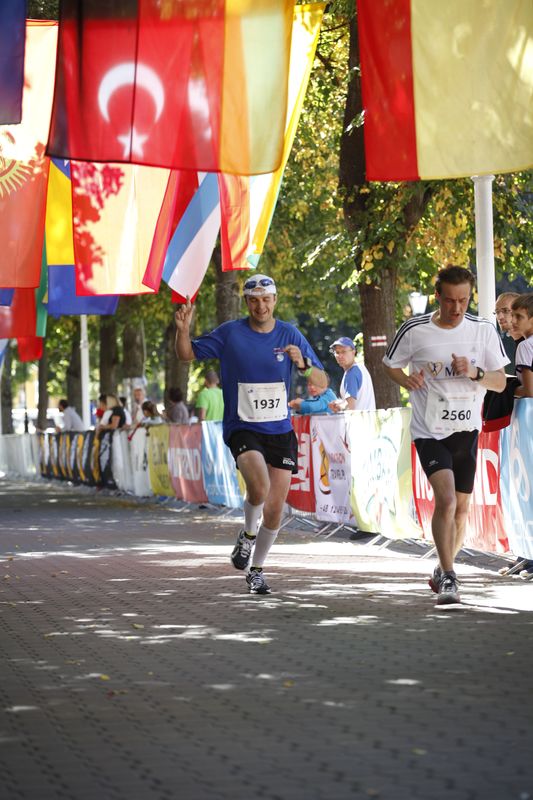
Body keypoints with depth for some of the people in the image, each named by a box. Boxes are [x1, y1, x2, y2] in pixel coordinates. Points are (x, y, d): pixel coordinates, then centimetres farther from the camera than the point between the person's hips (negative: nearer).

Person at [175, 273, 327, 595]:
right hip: (242, 429, -3)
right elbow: (187, 354, 4)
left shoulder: (290, 335, 1)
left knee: (275, 507, 4)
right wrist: (183, 330, -16)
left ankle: (256, 569, 26)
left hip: (280, 431, 3)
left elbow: (322, 383, 0)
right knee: (260, 487, -29)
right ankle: (248, 535, 3)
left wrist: (303, 364, -21)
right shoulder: (230, 333, -3)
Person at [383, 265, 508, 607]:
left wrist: (474, 372, -18)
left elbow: (500, 382, 2)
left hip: (467, 431, 3)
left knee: (461, 507, 11)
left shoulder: (484, 330, -2)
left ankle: (443, 572, 33)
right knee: (446, 499, -21)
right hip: (430, 432, -3)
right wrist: (407, 380, -11)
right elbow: (391, 365, 10)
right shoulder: (415, 330, -7)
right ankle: (448, 580, -16)